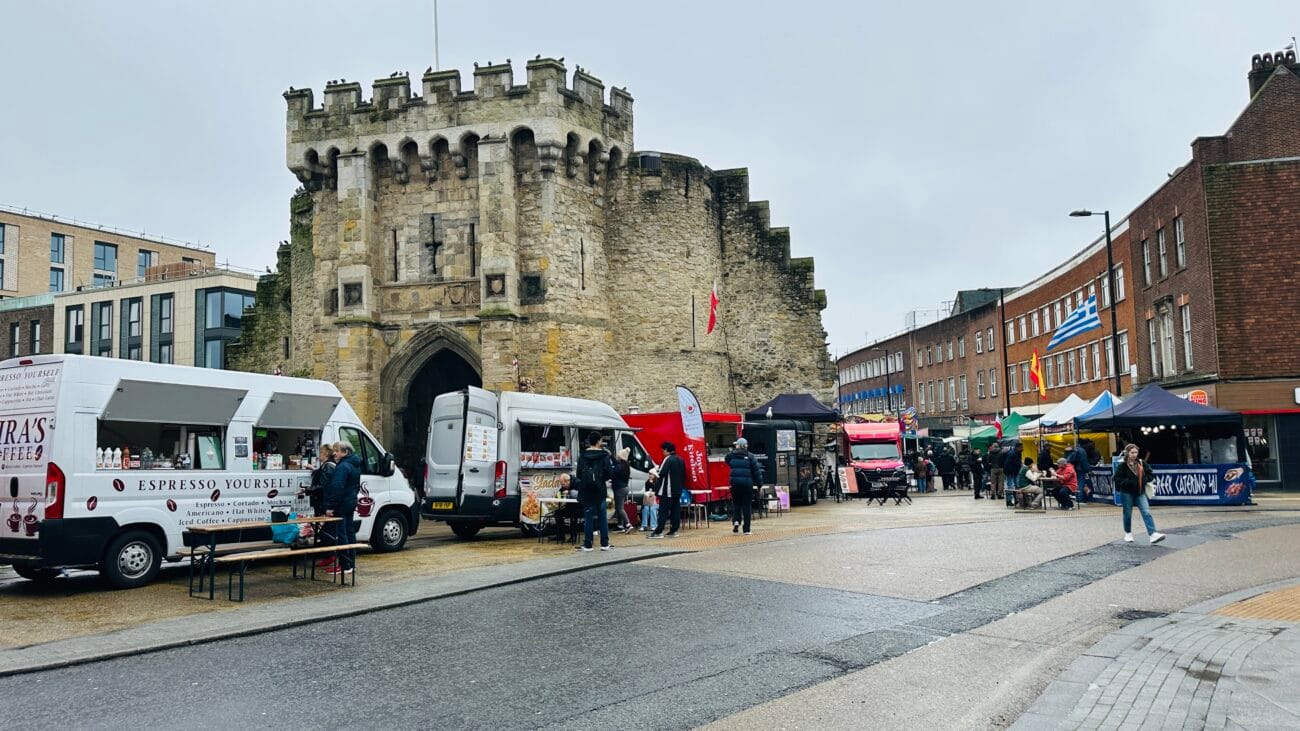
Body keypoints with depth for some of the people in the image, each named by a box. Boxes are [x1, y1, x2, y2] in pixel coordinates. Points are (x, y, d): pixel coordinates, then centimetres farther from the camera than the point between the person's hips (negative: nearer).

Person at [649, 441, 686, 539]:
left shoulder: (668, 459, -13)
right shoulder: (681, 460, 13)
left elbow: (661, 475, -18)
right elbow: (684, 476, 18)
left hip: (668, 491, -8)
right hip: (678, 490, 8)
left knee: (663, 511, -6)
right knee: (676, 510, 9)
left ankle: (658, 532, -7)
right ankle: (674, 531, 10)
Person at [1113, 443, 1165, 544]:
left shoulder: (1142, 463, 3)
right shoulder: (1122, 465, -9)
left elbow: (1150, 475, 7)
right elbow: (1118, 479, -13)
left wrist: (1143, 480, -11)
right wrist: (1130, 482, -22)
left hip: (1140, 492, 3)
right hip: (1127, 493, -3)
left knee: (1147, 513, -9)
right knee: (1128, 514, 9)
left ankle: (1153, 534, -17)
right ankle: (1128, 533, 26)